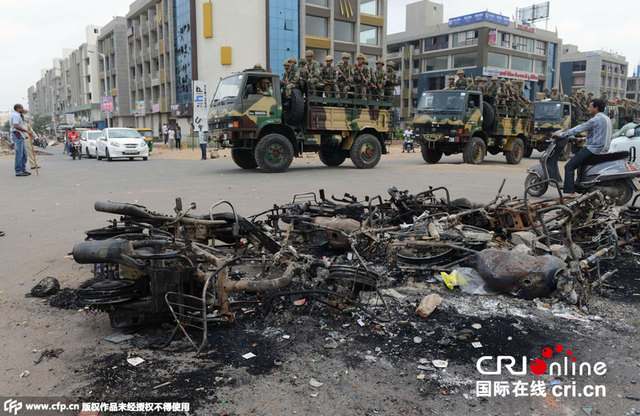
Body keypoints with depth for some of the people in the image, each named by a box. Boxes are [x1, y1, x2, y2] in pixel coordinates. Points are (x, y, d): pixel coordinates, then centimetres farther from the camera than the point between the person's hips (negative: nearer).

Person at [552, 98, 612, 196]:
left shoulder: (595, 120, -14)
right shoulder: (607, 119, 17)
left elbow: (578, 129, -15)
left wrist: (561, 134, -9)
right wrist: (584, 139, 28)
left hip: (593, 149, -10)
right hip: (603, 149, 10)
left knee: (569, 166, -12)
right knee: (579, 162, 30)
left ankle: (570, 192, -21)